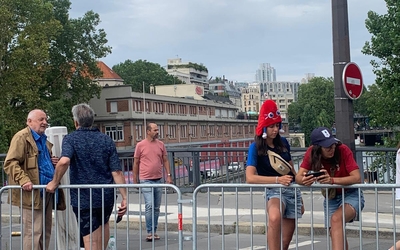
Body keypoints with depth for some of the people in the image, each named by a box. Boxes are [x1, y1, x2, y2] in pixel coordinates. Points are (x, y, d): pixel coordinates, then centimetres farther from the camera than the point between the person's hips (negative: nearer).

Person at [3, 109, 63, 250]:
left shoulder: (44, 140, 21)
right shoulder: (22, 137, -7)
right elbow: (10, 163, -15)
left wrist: (53, 162, 13)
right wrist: (23, 180, -27)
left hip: (46, 193, 9)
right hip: (32, 193, -9)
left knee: (45, 232, 11)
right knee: (33, 233, -9)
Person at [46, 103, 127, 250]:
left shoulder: (71, 139, -7)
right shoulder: (106, 140, 2)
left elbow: (64, 161, -28)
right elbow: (117, 172, -4)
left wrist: (55, 182, -13)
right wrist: (124, 197, -3)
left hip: (83, 198, -3)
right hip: (107, 196, 3)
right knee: (104, 224, 31)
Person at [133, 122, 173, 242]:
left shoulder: (161, 144, 8)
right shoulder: (140, 145, -2)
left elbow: (165, 160, 13)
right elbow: (136, 163, 3)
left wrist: (168, 175, 3)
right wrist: (135, 180, 3)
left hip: (158, 179, 4)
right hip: (146, 180, -4)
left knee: (156, 207, 9)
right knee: (149, 206, -12)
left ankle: (154, 231, 17)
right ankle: (149, 232, -6)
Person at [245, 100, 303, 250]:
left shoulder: (283, 142, 6)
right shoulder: (256, 147, -8)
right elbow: (250, 178, -20)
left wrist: (300, 199, 21)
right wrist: (277, 179, -29)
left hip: (293, 191, 5)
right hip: (273, 191, -5)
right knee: (275, 218, -40)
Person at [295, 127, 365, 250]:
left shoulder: (343, 150, -22)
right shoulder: (311, 152, -12)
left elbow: (357, 178, -29)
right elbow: (298, 177, -16)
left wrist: (332, 180, -43)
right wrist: (304, 180, -41)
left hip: (351, 195, -4)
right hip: (330, 198, 4)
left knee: (336, 219, -31)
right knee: (336, 236, 1)